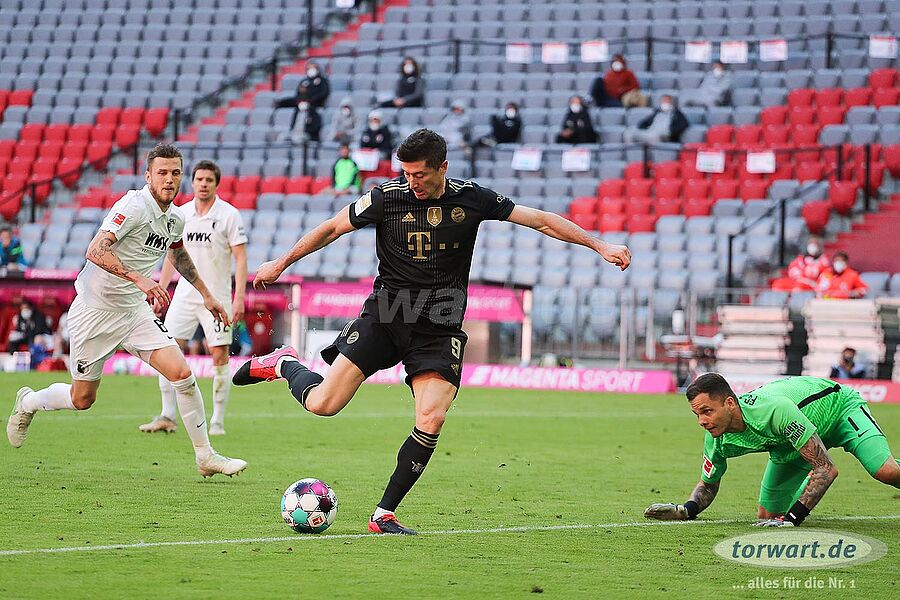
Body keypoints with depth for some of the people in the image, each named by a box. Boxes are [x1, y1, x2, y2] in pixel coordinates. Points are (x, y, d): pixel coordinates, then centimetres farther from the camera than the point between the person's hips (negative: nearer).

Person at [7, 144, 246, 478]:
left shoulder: (175, 218, 4)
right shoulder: (134, 206, -21)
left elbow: (179, 255, 27)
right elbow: (95, 251, -32)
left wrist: (206, 295, 30)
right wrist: (140, 279, -42)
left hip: (134, 310, 6)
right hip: (94, 310, -6)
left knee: (182, 374, -11)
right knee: (82, 398, 6)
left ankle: (205, 456, 0)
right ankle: (27, 403, 37)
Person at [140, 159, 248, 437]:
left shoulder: (229, 215, -6)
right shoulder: (180, 214, 7)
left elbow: (241, 257, -8)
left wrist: (239, 297, -16)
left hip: (217, 297, -4)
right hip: (185, 295, 4)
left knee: (220, 356, -5)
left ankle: (217, 422, 3)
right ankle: (167, 417, 4)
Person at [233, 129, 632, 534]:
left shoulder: (472, 199, -2)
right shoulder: (387, 197, -6)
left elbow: (542, 221, 4)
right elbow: (332, 228, 8)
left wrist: (600, 246, 0)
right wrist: (281, 264, 14)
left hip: (439, 329, 1)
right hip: (385, 314, -1)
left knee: (431, 419, -18)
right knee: (323, 405, -12)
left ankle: (384, 515, -6)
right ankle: (283, 364, 22)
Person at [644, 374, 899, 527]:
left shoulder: (775, 409, -42)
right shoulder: (717, 441, -21)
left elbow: (825, 468, -38)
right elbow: (708, 485, 0)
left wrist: (792, 518, -42)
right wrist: (686, 510, -22)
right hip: (789, 444, 6)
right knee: (767, 515, 0)